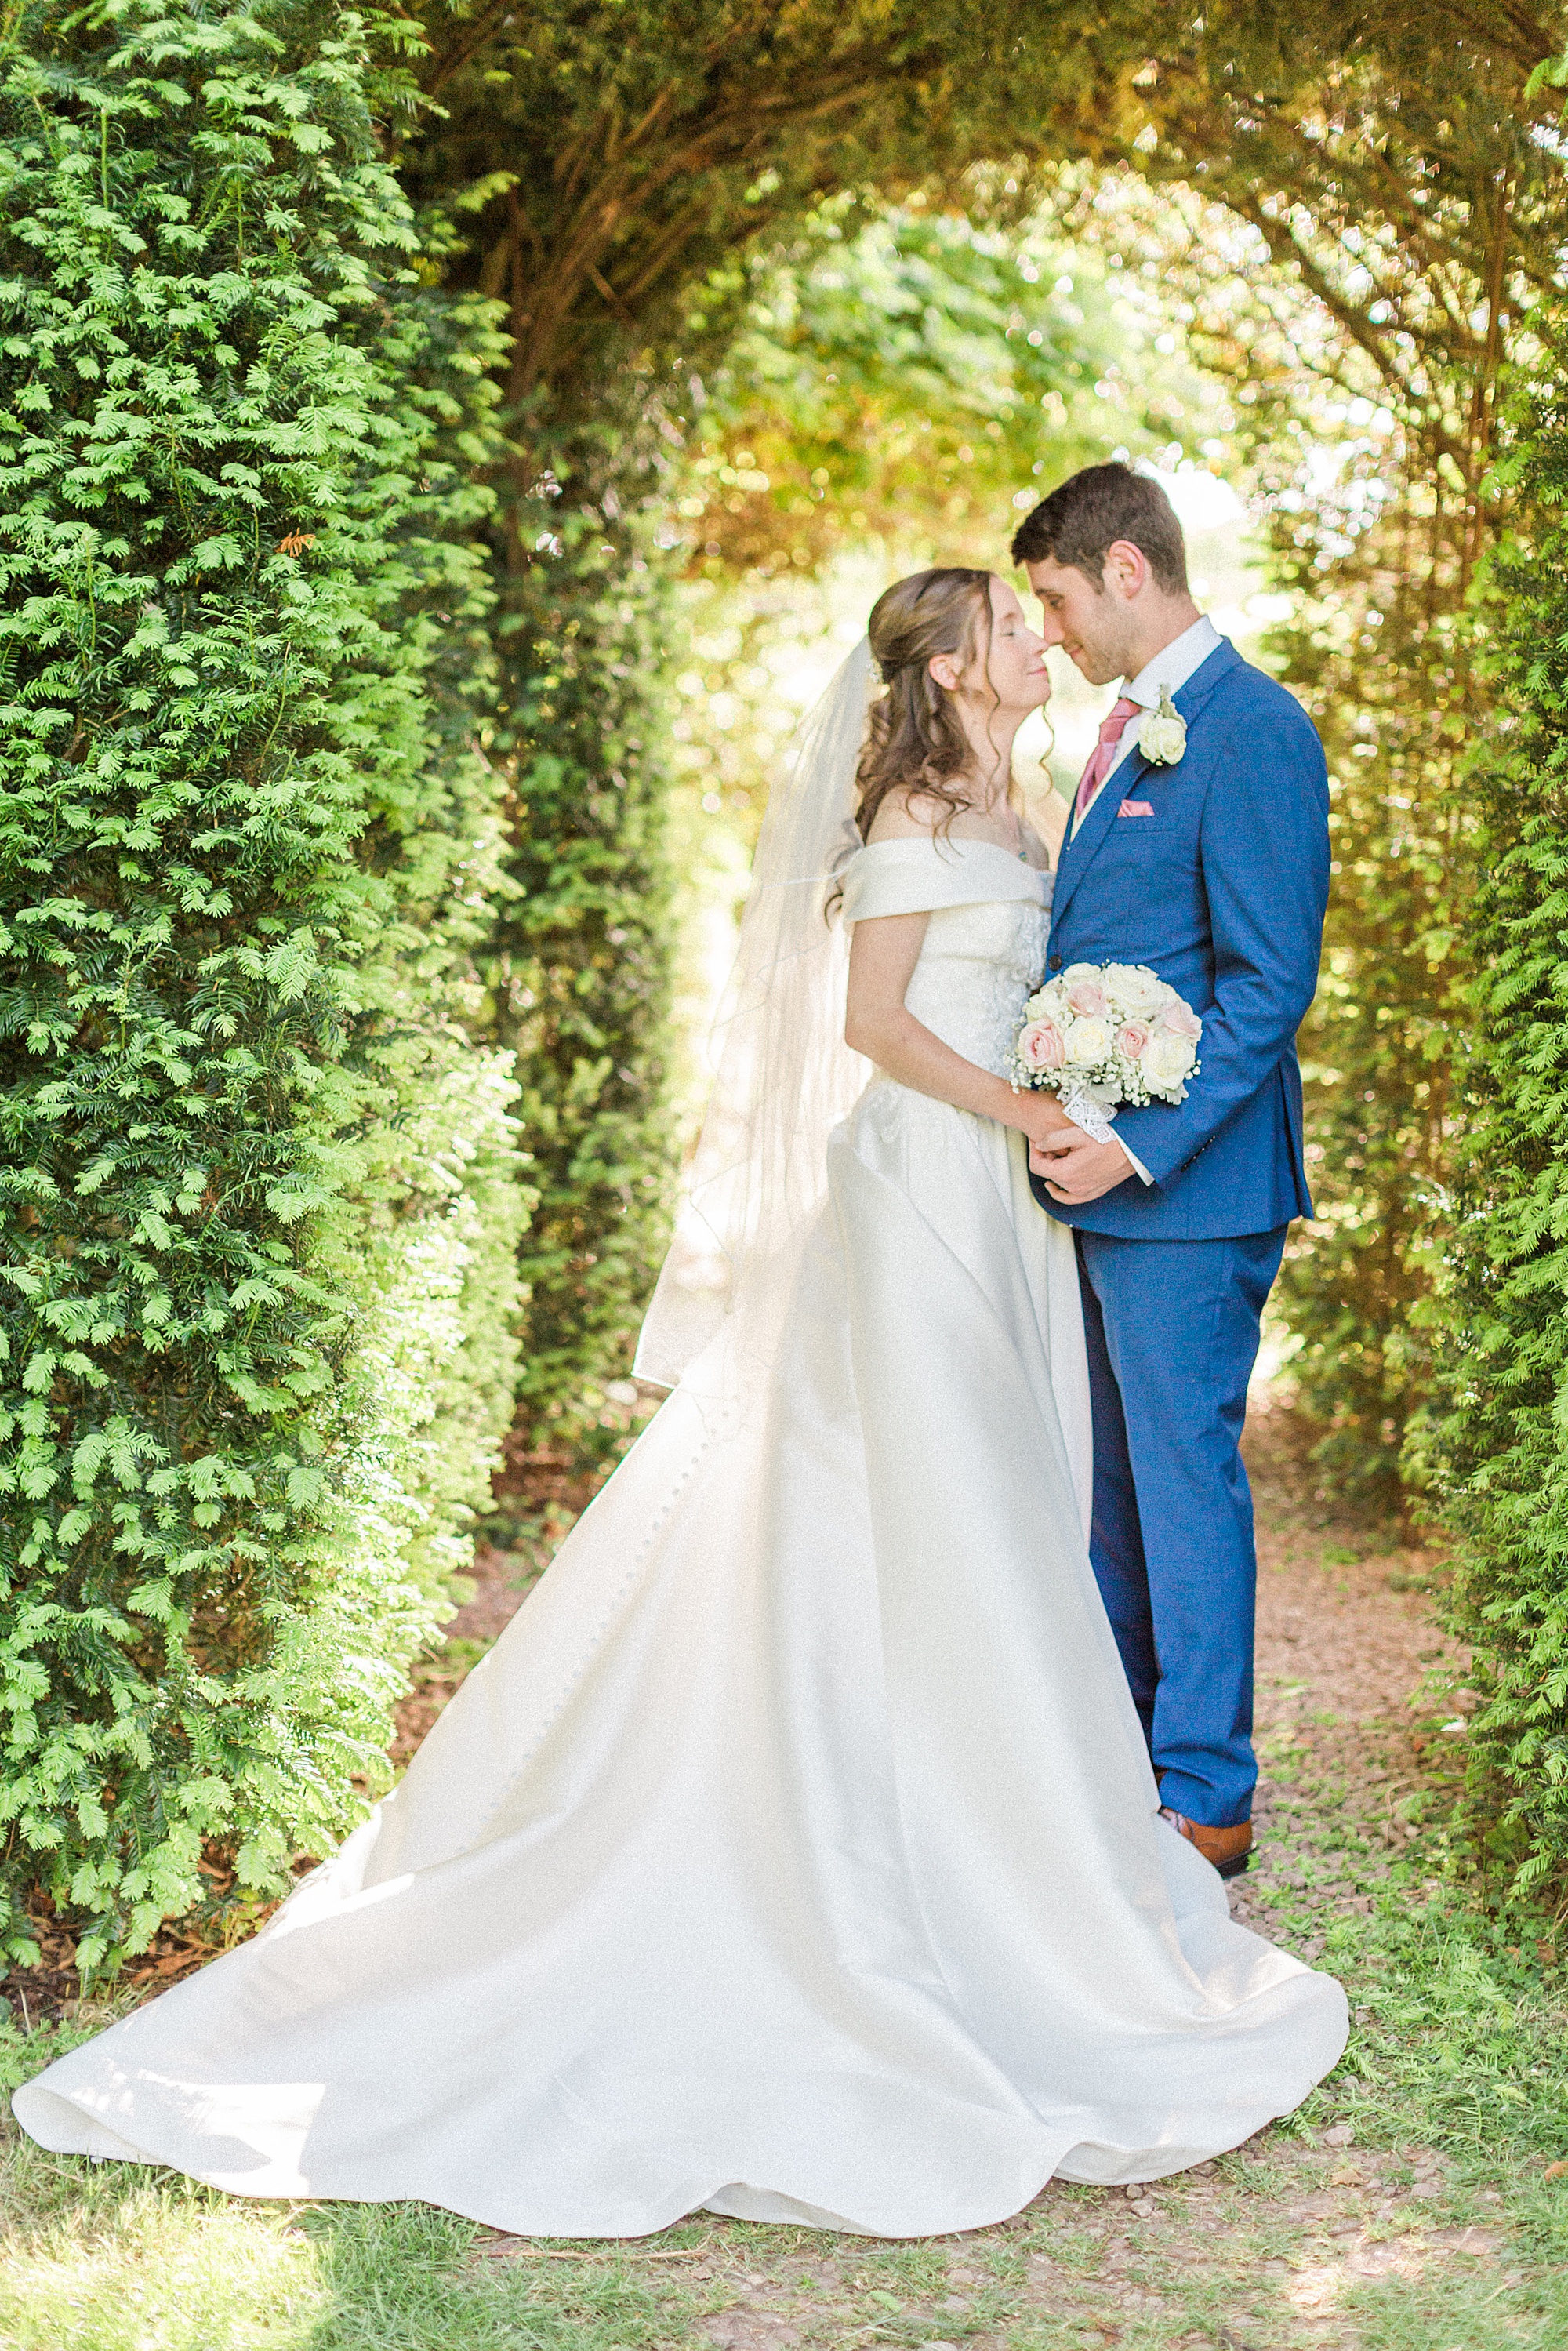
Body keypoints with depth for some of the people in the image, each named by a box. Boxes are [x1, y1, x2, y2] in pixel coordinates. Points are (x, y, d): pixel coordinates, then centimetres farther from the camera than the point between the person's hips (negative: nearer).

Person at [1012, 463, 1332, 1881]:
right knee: (1111, 1478, 17)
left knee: (1185, 1475, -2)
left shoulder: (1253, 730, -14)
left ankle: (1207, 1801, 9)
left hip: (1185, 1185, -9)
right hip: (1101, 1173, 9)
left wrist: (1142, 1143, -21)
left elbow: (1270, 982, -18)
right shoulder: (1134, 730, 16)